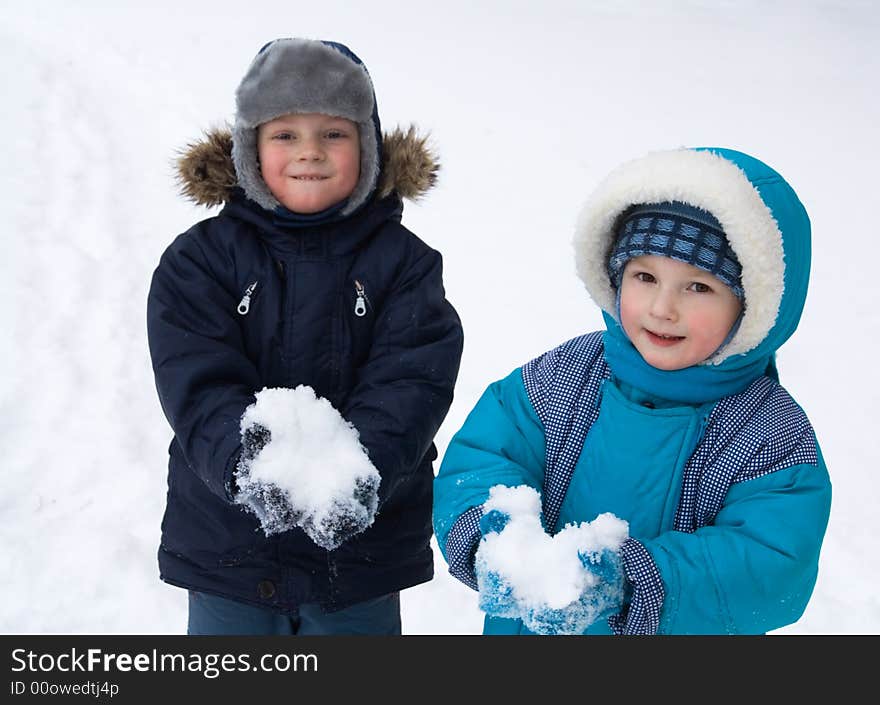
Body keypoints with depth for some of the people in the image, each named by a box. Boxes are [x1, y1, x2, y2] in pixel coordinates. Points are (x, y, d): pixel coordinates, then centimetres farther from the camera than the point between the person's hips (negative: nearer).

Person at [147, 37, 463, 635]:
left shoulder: (403, 261, -2)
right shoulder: (199, 259, -2)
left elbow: (412, 381, -14)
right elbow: (197, 384, -13)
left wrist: (359, 467, -32)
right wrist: (248, 458, -32)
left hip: (362, 548, 0)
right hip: (226, 553, 1)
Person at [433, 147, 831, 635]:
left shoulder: (775, 438, -19)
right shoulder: (560, 379, -12)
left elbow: (771, 567, -28)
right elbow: (476, 458, -15)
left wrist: (633, 581, -40)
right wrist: (495, 533, -37)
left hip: (683, 630, -2)